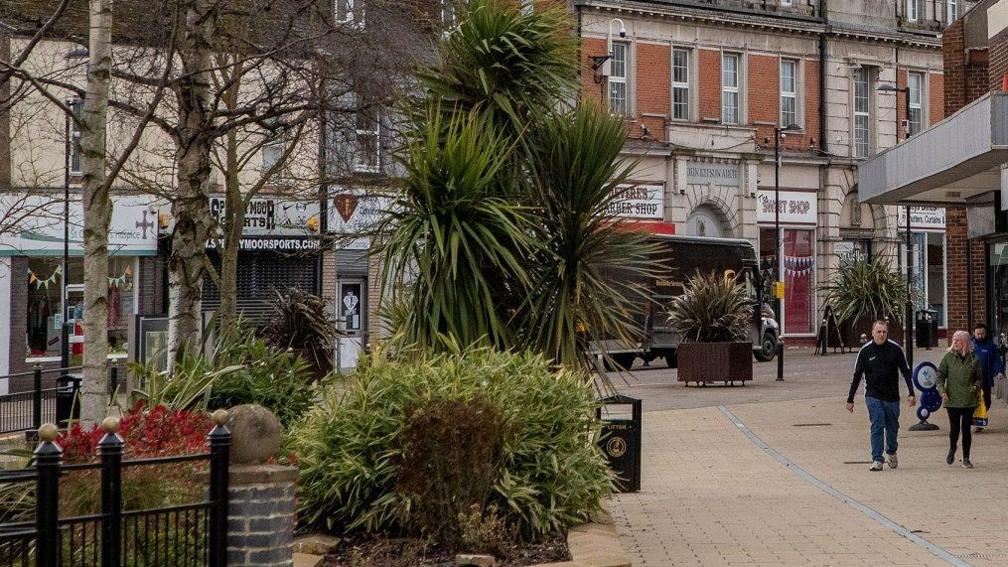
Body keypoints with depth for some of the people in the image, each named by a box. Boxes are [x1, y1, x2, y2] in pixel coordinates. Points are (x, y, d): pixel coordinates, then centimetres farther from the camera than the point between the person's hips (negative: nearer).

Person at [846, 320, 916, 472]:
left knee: (892, 427, 13)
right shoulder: (865, 351, -3)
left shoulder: (895, 349, -3)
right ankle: (877, 460, -9)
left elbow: (906, 372, 2)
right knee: (877, 426, -10)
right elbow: (857, 376, 2)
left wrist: (912, 393, -5)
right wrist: (850, 399, 1)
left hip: (892, 396, 1)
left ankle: (892, 453, 38)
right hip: (873, 396, -1)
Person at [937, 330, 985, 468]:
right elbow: (940, 375, 3)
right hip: (952, 399, 0)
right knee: (954, 427, 0)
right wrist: (942, 391, -11)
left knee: (966, 428, 2)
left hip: (969, 400, 0)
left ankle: (966, 458, 12)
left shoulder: (974, 359, 2)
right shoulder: (948, 357, 0)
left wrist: (976, 386, -10)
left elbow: (979, 378, 11)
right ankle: (952, 449, 31)